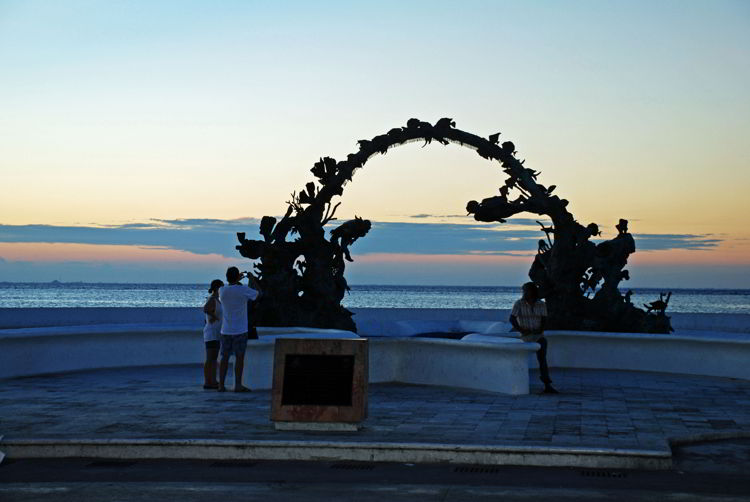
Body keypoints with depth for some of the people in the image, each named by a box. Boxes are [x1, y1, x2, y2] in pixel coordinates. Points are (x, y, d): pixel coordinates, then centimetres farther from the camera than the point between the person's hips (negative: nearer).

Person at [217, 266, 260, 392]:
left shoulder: (222, 290, 0)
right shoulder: (244, 290, -12)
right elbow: (258, 293, 6)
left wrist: (236, 281, 30)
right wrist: (251, 280, 18)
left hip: (226, 330, 4)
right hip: (240, 330, -4)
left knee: (224, 358, 8)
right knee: (239, 357, 1)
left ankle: (221, 385, 10)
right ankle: (238, 385, 0)